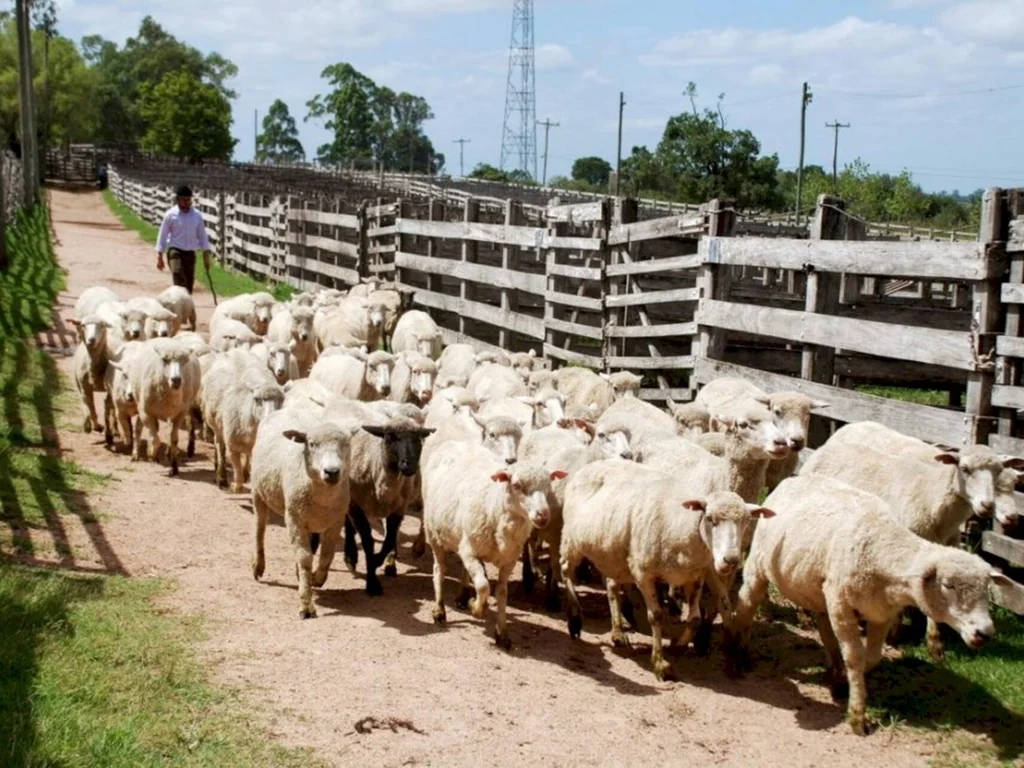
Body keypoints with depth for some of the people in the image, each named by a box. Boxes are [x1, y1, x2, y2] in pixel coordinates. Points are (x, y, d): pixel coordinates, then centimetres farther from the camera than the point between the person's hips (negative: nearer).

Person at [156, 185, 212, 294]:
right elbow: (163, 235, 1)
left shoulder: (197, 215, 5)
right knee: (179, 279, -22)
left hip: (190, 253, 4)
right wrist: (159, 256, -1)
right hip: (175, 251, -4)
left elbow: (202, 235, 10)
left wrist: (206, 254, 7)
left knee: (189, 285, 6)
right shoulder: (170, 215, -3)